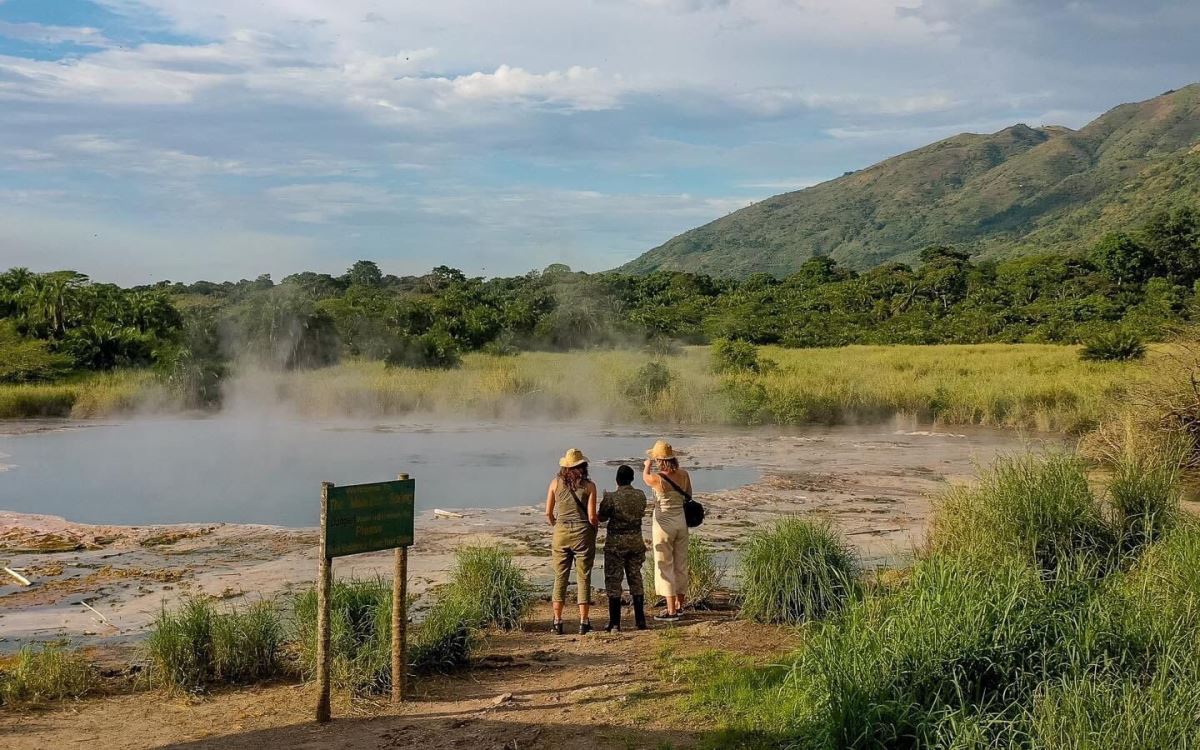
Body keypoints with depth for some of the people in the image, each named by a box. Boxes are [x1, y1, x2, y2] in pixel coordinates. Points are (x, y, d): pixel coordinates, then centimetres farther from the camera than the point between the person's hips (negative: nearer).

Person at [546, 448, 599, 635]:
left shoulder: (556, 482, 2)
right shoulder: (589, 485, -4)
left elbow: (548, 513, 4)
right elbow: (592, 517, -8)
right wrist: (597, 523, 13)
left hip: (561, 533, 2)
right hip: (583, 533, -2)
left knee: (560, 577, 9)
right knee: (583, 577, 5)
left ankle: (557, 621, 9)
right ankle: (583, 622, 7)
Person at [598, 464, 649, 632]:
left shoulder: (611, 498, -16)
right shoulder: (640, 495, -3)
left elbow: (602, 517, -4)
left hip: (616, 542, -4)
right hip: (636, 540, 4)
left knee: (613, 581, 3)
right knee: (636, 579, 14)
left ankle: (615, 623, 2)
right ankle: (640, 621, 16)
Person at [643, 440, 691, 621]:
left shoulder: (657, 479, -17)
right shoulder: (684, 475, -3)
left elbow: (645, 477, 7)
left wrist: (647, 465, 26)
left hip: (664, 524, -6)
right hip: (681, 522, 6)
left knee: (665, 566, 1)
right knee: (680, 565, 16)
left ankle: (671, 611, 1)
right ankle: (679, 604, 30)